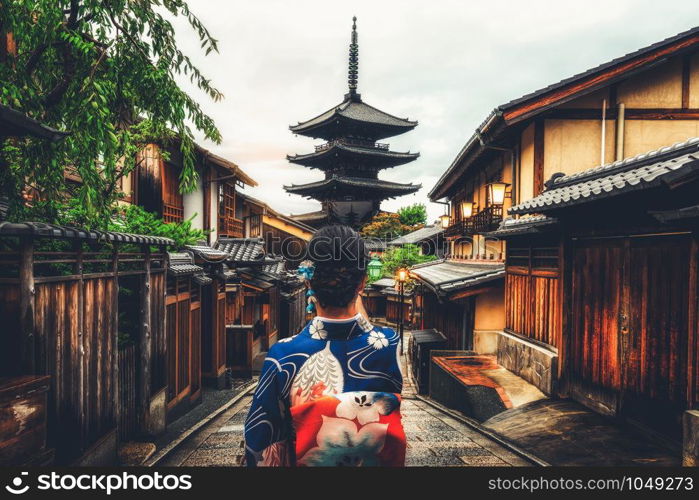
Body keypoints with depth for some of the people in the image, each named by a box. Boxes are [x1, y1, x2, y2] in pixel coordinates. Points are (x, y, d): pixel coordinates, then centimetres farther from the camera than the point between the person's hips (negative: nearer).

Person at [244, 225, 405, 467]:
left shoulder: (282, 356, -27)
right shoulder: (389, 346, -23)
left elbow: (258, 442, -15)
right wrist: (358, 307, 10)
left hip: (306, 460, 0)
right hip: (379, 460, 1)